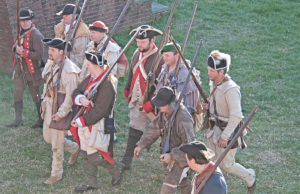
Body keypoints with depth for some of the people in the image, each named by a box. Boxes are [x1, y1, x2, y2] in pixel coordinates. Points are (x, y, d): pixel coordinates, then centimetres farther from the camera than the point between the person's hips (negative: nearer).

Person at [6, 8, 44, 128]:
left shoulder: (36, 35, -15)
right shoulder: (21, 33, 10)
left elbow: (39, 55, -22)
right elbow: (14, 48, 20)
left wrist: (23, 52, -27)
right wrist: (16, 47, 0)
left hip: (32, 70, -7)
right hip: (19, 69, 7)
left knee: (36, 96, 4)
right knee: (17, 94, 3)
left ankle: (41, 120, 17)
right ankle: (18, 120, 7)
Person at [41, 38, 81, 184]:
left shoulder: (69, 70, -24)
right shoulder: (50, 64, 2)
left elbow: (71, 95, -24)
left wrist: (61, 113, -23)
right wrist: (45, 101, 10)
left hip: (61, 108, -9)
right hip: (49, 106, 9)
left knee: (56, 145, 2)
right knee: (48, 137, 21)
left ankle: (56, 174, 19)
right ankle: (74, 148, 43)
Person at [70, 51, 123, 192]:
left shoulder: (106, 85, -24)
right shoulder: (90, 79, 4)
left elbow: (99, 111, -26)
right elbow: (77, 92, 7)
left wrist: (80, 121, -21)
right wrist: (81, 98, -17)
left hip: (98, 126, -9)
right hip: (86, 124, 9)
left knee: (94, 156, -3)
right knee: (86, 154, 17)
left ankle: (116, 168, 22)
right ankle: (91, 183, 32)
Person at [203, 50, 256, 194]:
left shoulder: (230, 89, -28)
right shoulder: (214, 82, -1)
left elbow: (236, 116, -29)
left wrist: (225, 136, -25)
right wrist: (209, 105, -2)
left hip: (229, 129, -8)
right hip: (215, 127, 8)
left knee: (226, 164, 5)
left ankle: (250, 177, 31)